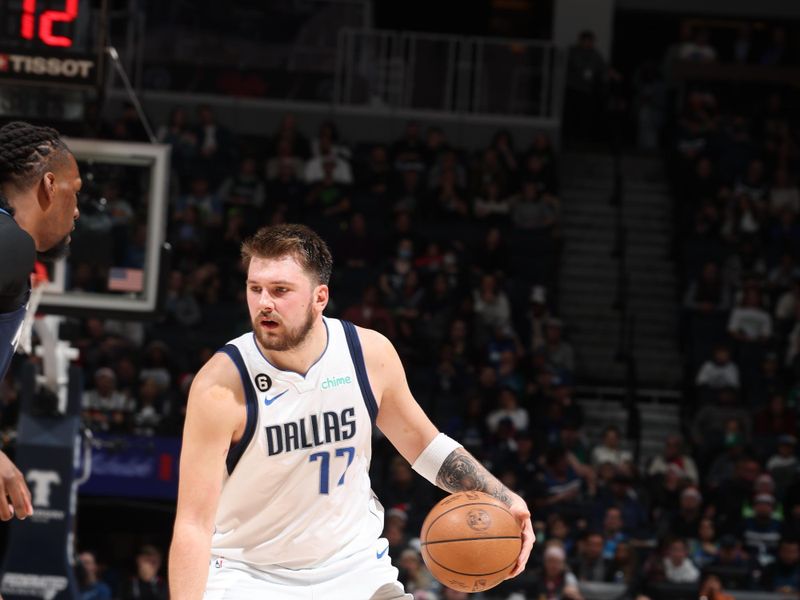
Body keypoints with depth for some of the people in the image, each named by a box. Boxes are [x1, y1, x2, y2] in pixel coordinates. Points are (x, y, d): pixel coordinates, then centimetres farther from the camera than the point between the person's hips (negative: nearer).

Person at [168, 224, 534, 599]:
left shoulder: (371, 354, -10)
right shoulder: (221, 385, -22)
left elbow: (422, 443, 8)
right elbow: (194, 524, -22)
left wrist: (502, 499, -2)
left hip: (351, 567, 3)